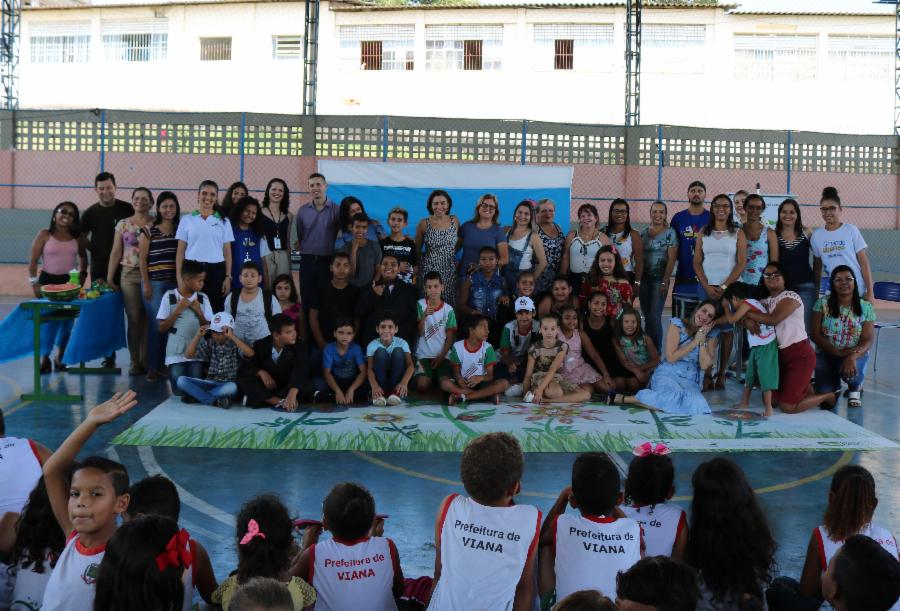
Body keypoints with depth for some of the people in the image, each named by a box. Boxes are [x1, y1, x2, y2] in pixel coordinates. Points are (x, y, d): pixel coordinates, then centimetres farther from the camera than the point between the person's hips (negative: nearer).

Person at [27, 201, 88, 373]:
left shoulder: (77, 237, 5)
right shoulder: (44, 235, -4)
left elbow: (83, 257, 22)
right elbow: (33, 260, -5)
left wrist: (82, 273, 10)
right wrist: (34, 283, -11)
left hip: (70, 281, 3)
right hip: (48, 280, -3)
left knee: (67, 318, 4)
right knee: (50, 317, -9)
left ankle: (60, 357, 18)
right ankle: (44, 357, 3)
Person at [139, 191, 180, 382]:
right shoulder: (149, 230, 1)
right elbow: (142, 258, -1)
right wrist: (145, 283, -6)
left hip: (175, 282, 3)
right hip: (154, 282, -3)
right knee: (156, 324, -4)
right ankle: (153, 367, 3)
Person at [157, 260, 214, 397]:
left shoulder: (203, 298, 3)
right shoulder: (169, 296, -4)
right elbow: (162, 328, -4)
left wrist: (198, 311, -10)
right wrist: (178, 310, -13)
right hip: (176, 354, -2)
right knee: (179, 391, -5)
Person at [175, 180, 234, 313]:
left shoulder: (224, 222, 9)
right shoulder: (187, 220, 7)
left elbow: (227, 251, 8)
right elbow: (180, 250, 6)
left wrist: (228, 277, -1)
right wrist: (179, 276, -1)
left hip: (216, 271, 0)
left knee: (216, 310, -2)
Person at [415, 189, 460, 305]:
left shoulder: (454, 221, 5)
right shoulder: (424, 224, 0)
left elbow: (460, 241, 19)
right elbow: (417, 249, 8)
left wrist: (451, 252, 2)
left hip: (450, 271, 2)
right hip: (429, 271, -2)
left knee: (449, 304, -2)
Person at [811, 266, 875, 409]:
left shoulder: (866, 307, -3)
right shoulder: (822, 303, -5)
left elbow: (868, 340, -9)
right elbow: (815, 334, -8)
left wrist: (852, 357, -30)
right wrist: (839, 352, -21)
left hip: (855, 355, 0)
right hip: (826, 354, 0)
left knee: (850, 370, -38)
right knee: (828, 400, -18)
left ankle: (855, 387, 4)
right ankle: (834, 385, 23)